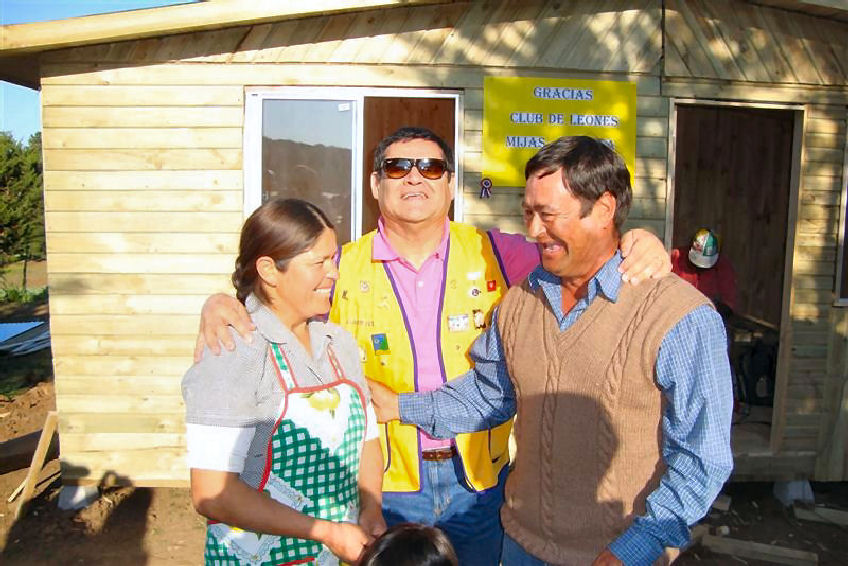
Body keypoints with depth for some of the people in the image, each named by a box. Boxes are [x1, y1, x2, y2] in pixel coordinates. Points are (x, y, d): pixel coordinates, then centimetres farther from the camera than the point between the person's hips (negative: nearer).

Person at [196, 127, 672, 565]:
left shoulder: (494, 255, -4)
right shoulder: (343, 269, -6)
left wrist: (637, 245, -20)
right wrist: (220, 305, -19)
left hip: (480, 481, 2)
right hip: (383, 486, -1)